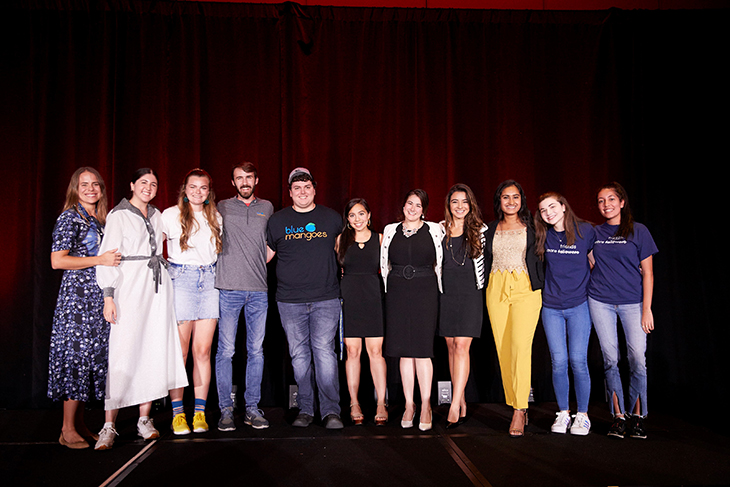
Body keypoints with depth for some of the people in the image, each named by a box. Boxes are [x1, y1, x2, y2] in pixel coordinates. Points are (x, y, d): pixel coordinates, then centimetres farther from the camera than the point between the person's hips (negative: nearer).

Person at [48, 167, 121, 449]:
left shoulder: (101, 219, 17)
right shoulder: (69, 218, -5)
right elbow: (57, 260, -13)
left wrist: (115, 258, 8)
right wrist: (99, 260, -15)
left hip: (99, 296, 7)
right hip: (77, 296, -7)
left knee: (94, 355, 7)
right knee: (76, 354, -7)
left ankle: (80, 424, 16)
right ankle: (67, 430, 2)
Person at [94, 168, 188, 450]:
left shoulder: (157, 215, 17)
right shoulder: (118, 215, 1)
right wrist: (108, 296, -13)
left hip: (158, 288, 5)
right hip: (130, 287, -5)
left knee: (155, 351, 2)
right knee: (124, 354, -9)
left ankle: (145, 419, 10)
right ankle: (109, 426, -3)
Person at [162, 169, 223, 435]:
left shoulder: (216, 217, 15)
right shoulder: (171, 215, 4)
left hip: (209, 281, 3)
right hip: (181, 280, -3)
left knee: (203, 351, 2)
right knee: (179, 351, -2)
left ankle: (200, 413, 8)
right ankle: (178, 414, 7)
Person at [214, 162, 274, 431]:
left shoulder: (267, 207, 14)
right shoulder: (222, 208, 9)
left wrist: (258, 265, 13)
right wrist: (230, 267, 5)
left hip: (259, 290, 2)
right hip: (229, 288, -2)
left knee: (256, 351, 4)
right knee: (226, 350, -2)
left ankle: (252, 408, 13)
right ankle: (225, 410, 7)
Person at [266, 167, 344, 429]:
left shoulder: (332, 218, 8)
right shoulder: (277, 220, 8)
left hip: (326, 299, -1)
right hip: (290, 300, 1)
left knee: (324, 352, -7)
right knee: (299, 355, 5)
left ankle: (331, 411, 1)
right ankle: (305, 410, 17)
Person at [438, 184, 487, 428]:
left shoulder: (480, 230, 3)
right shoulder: (440, 230, 6)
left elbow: (486, 260, 13)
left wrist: (482, 284, 10)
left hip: (470, 293, -2)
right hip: (446, 293, 3)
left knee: (461, 346, -11)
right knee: (451, 346, 6)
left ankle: (454, 406, -12)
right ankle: (462, 402, 16)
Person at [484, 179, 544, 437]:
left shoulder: (531, 228, 7)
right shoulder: (490, 230, 15)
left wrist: (541, 288, 2)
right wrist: (486, 289, 11)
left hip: (525, 289, -3)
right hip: (497, 289, 3)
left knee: (520, 345, -15)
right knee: (503, 348, 0)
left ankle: (519, 410, -11)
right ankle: (517, 408, 10)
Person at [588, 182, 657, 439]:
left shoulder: (638, 231, 1)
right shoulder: (594, 233, 7)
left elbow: (648, 273, 0)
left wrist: (647, 309, -5)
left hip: (632, 302, -2)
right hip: (600, 302, 2)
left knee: (638, 358, -8)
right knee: (610, 359, 1)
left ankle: (637, 416, 8)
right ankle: (618, 417, 10)